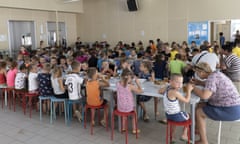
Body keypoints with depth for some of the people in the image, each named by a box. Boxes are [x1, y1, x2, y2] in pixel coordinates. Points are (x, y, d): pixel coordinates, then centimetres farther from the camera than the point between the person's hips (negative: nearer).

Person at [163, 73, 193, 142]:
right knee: (188, 116, 22)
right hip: (175, 115, -8)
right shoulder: (175, 92, -29)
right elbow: (186, 100, -21)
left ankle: (172, 134, 48)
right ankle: (184, 135, 33)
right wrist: (189, 90, -9)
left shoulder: (168, 88, -3)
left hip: (168, 114, 8)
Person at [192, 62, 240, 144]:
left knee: (198, 111, -4)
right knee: (200, 106, 15)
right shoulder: (215, 74, 8)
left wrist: (193, 88, -16)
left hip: (230, 111, -10)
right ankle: (201, 129, 34)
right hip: (232, 107, 10)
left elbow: (204, 95, -33)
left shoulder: (211, 78, -21)